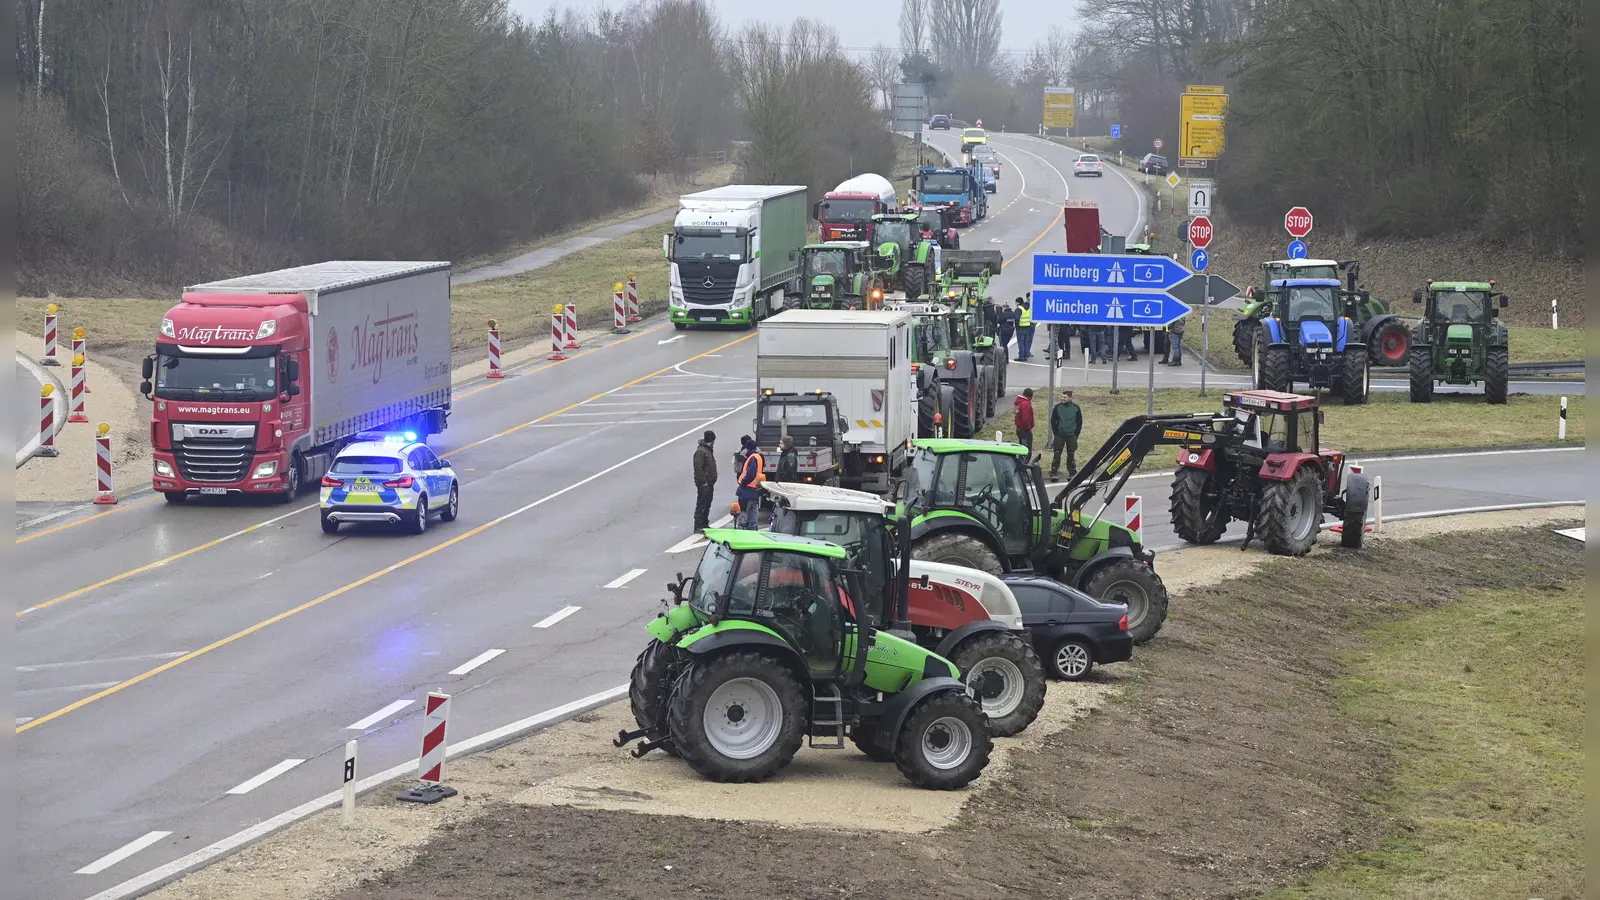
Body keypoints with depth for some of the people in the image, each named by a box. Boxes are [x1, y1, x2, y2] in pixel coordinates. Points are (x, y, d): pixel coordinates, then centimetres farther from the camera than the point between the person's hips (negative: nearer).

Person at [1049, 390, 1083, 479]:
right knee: (1057, 454, -5)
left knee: (1071, 455, 5)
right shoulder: (1058, 407, -1)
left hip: (1071, 435, 0)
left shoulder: (1076, 408, 0)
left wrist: (1076, 434, 0)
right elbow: (1053, 421, 4)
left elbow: (1079, 422, 6)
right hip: (1059, 435, 0)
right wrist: (1056, 433, -3)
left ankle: (1072, 472, 13)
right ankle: (1054, 472, -2)